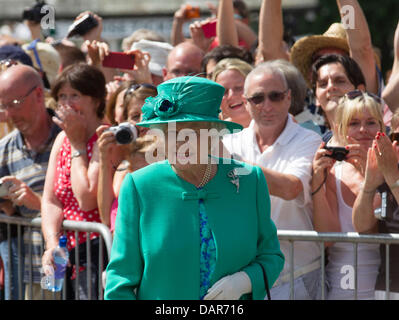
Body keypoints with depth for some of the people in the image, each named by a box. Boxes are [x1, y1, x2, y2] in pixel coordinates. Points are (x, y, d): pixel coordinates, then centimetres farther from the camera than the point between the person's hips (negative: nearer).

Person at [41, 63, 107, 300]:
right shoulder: (62, 140, 14)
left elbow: (87, 200, -19)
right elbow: (50, 200, 8)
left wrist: (77, 144, -9)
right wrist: (52, 245, -9)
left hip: (96, 254, -7)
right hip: (66, 253, 7)